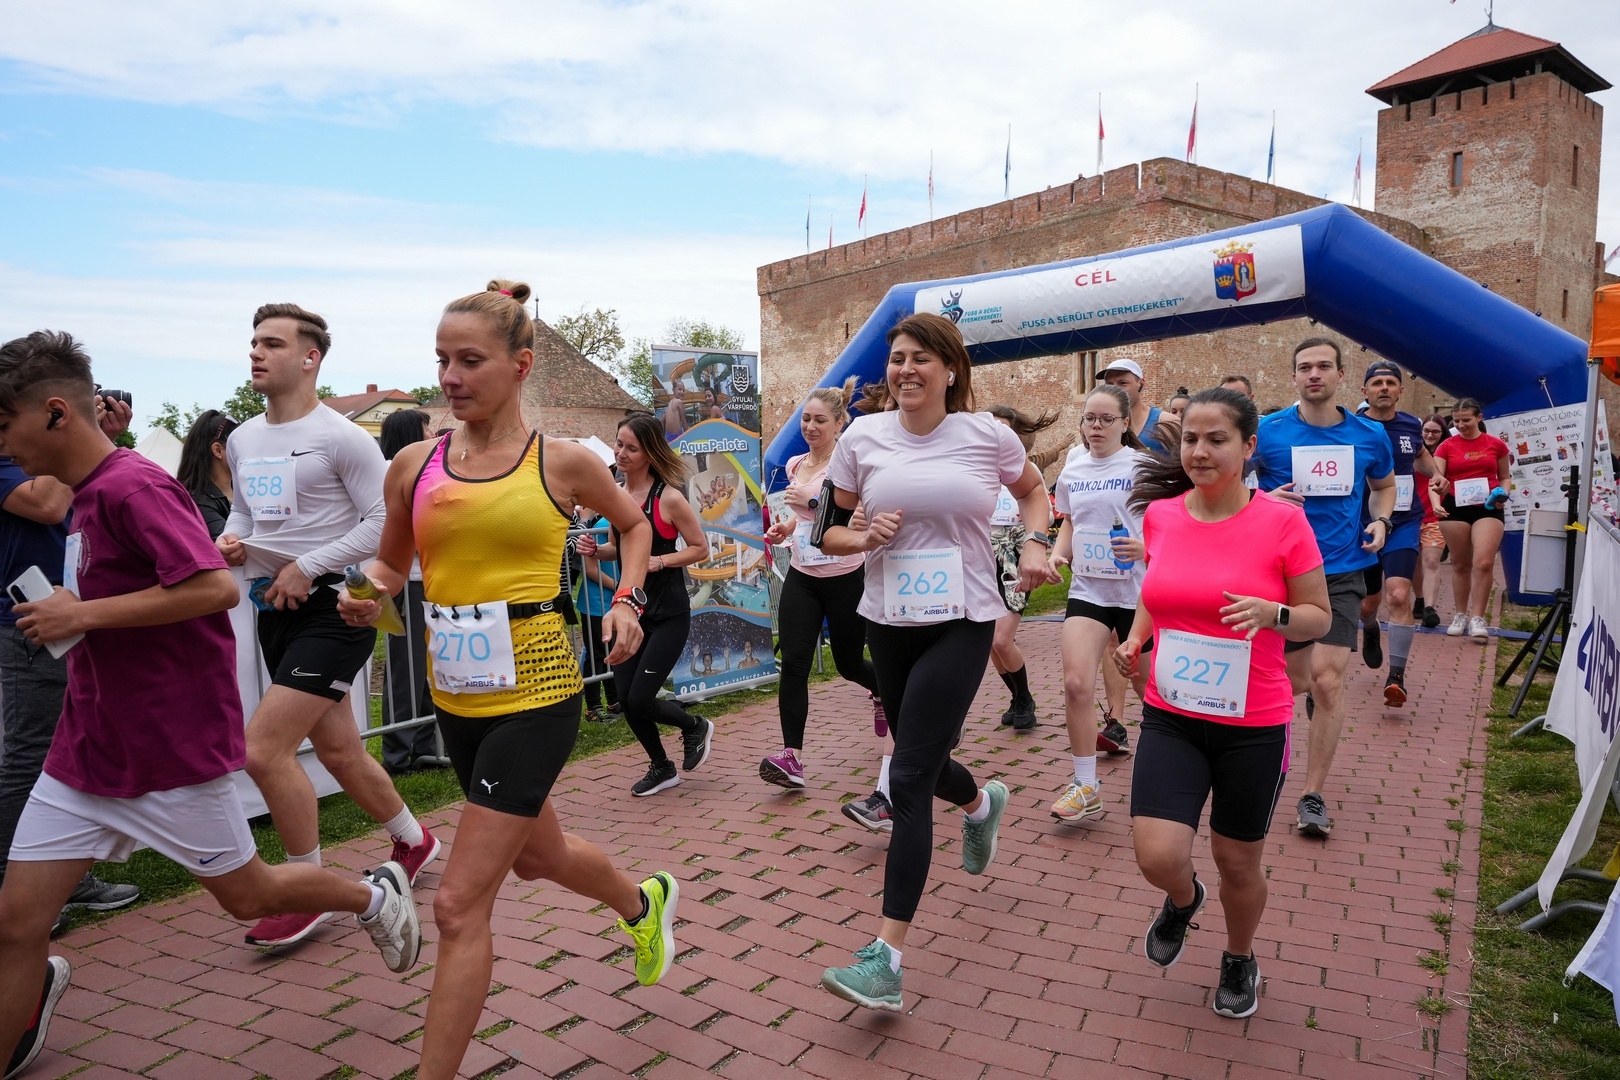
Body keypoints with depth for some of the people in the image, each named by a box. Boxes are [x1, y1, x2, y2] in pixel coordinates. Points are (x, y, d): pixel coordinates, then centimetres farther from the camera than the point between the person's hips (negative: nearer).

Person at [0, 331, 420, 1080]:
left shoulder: (132, 487, -19)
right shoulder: (87, 495, 10)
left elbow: (217, 588, -29)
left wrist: (85, 614, -23)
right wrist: (67, 611, 8)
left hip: (172, 752, -8)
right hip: (86, 751, 8)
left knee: (245, 895, 11)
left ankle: (374, 896, 34)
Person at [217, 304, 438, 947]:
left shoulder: (341, 437, -12)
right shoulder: (241, 441, 11)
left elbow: (386, 523, -17)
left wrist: (307, 566, -17)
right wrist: (230, 543, 2)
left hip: (334, 608, -8)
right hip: (275, 609, 8)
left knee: (264, 748, -14)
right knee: (339, 752, 15)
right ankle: (414, 840, 38)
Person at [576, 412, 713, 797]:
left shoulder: (668, 497, -14)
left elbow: (700, 548, -8)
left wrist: (658, 561, -21)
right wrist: (596, 549, -4)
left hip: (668, 613, -6)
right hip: (629, 607, 6)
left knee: (639, 700, -9)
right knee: (626, 700, 6)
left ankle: (696, 727, 23)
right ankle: (662, 767, 30)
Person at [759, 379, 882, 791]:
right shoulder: (795, 465, 9)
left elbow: (862, 518, -21)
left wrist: (813, 502, -28)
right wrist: (785, 527, 5)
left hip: (846, 578, -5)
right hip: (802, 577, 5)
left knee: (848, 663, 11)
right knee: (793, 664, -8)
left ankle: (884, 692, 46)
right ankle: (792, 757, -7)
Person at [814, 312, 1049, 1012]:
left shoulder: (987, 435, -3)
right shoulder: (863, 437, -1)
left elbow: (1032, 490, 18)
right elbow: (828, 535, 5)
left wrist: (1036, 543, 0)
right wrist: (866, 537, -16)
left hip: (962, 624, -3)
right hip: (888, 622, 3)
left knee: (910, 779, -11)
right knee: (923, 764, 17)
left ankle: (885, 959, -5)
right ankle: (981, 804, 56)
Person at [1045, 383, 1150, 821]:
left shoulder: (1142, 466, -7)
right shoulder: (1073, 468, 7)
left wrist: (1148, 547, -25)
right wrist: (1058, 553, 1)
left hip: (1138, 590, -3)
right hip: (1087, 588, 3)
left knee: (1149, 686, 10)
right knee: (1076, 683, -11)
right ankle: (1085, 787, 1)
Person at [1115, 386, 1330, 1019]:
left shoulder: (1282, 521, -12)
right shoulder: (1160, 514, -1)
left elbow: (1319, 618, -4)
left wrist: (1271, 614, -25)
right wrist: (1134, 640, -3)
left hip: (1253, 725, -2)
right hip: (1171, 718, 2)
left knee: (1237, 861, 14)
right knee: (1157, 856, -9)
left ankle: (1240, 961, 46)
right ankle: (1184, 898, 30)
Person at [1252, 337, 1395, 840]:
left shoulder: (1369, 435, 4)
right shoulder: (1268, 432, -5)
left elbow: (1385, 485, 22)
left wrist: (1380, 521, 3)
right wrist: (1263, 499, -17)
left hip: (1341, 574, 1)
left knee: (1327, 679, -9)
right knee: (1296, 680, 8)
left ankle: (1313, 796, 2)